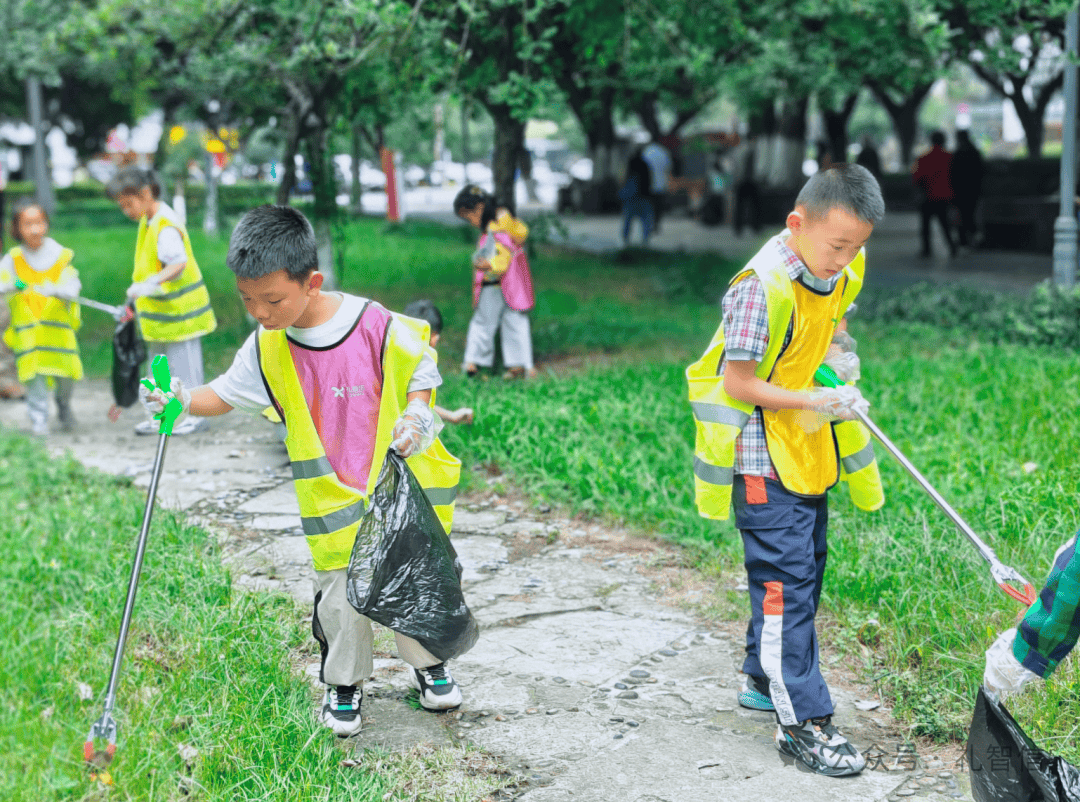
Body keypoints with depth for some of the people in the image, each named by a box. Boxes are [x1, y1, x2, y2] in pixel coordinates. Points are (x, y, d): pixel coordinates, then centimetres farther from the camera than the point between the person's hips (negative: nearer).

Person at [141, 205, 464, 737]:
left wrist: (415, 417, -21)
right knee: (340, 596, 2)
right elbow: (226, 394, 5)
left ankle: (427, 663, 39)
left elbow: (421, 375, -3)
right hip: (333, 500, 1)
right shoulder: (266, 348, -7)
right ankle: (344, 684, 27)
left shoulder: (377, 327, -18)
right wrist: (184, 400, -14)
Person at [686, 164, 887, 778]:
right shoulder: (763, 286, -25)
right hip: (764, 457, -9)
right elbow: (738, 384, -22)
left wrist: (837, 354, 2)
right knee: (785, 583, -6)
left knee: (804, 573, 18)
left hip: (811, 451, 9)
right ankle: (803, 721, 1)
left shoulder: (842, 271, 1)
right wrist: (818, 401, -25)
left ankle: (765, 679, 36)